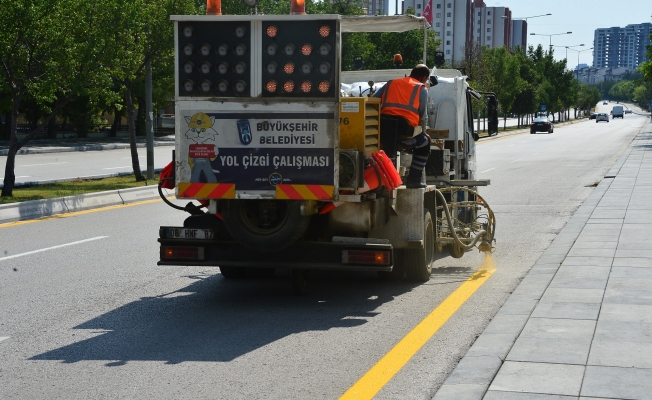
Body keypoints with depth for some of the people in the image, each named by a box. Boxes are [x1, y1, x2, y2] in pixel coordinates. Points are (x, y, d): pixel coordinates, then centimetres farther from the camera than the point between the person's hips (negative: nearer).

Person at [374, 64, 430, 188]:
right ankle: (413, 180, 18)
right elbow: (423, 116, 11)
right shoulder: (421, 89, 13)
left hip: (383, 124, 4)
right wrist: (421, 130, 29)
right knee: (424, 143, 23)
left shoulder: (390, 83, 24)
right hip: (405, 126, -4)